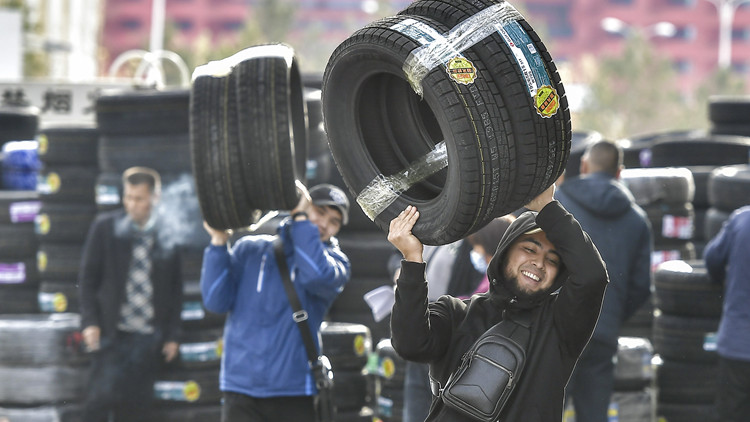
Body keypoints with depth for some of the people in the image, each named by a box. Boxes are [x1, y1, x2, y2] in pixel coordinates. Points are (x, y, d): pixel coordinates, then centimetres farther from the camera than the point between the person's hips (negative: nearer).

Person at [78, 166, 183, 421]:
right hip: (112, 332, -1)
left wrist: (172, 335, 6)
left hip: (149, 335, 1)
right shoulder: (105, 227, 2)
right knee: (102, 398, -10)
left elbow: (175, 289, 7)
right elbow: (87, 278, 4)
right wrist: (89, 322, -5)